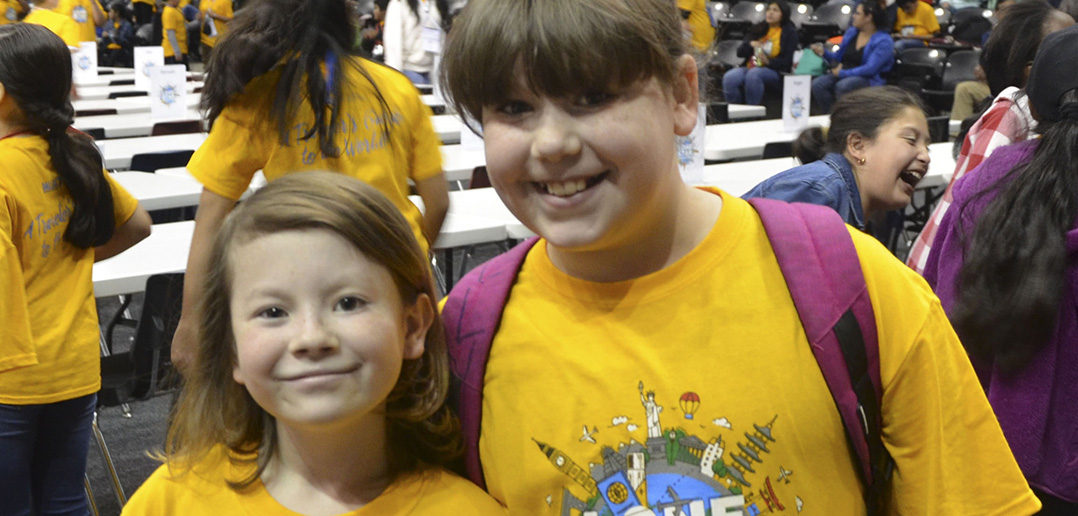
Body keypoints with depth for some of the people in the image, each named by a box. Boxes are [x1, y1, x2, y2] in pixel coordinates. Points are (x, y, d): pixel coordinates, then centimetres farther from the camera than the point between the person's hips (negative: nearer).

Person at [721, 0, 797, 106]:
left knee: (753, 74, -39)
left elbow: (787, 61, -4)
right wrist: (750, 44, -10)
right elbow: (740, 52, 12)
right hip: (750, 68, 4)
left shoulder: (789, 32, 5)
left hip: (774, 72, -4)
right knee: (729, 77, -29)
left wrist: (768, 61, -22)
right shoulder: (757, 29, 17)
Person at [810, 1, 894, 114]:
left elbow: (870, 69, -17)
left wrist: (842, 73, -20)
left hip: (867, 79, -6)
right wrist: (824, 53, 2)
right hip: (842, 75, 6)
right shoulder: (851, 33, 14)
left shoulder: (882, 41, -6)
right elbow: (838, 57, 23)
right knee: (818, 84, -23)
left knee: (842, 86, -38)